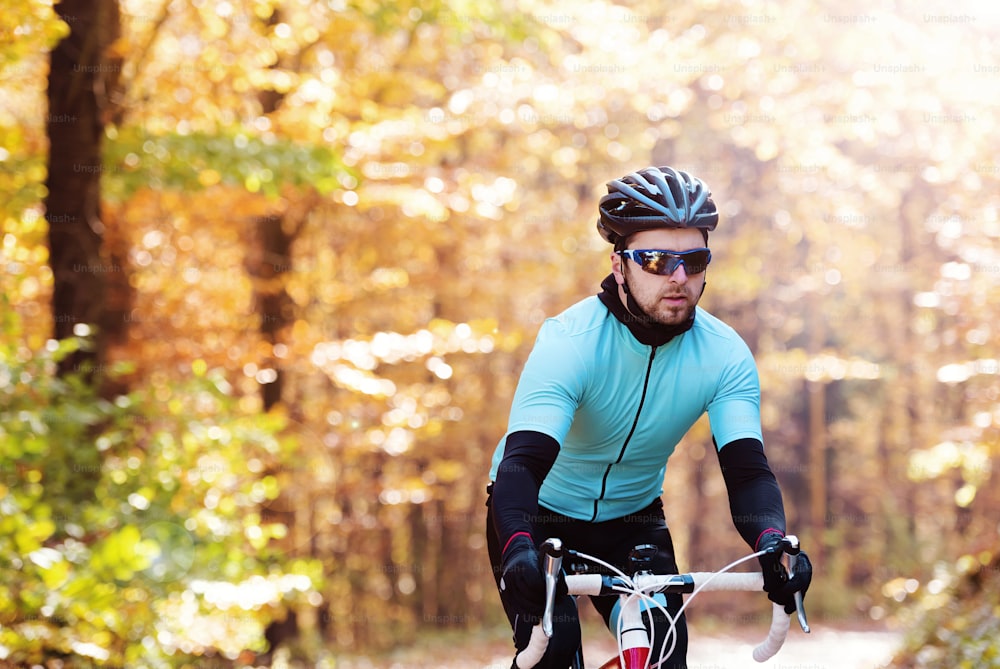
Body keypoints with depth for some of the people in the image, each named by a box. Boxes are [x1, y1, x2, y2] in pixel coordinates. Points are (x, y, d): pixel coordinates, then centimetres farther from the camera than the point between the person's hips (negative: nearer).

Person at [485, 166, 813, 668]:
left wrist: (771, 541, -47)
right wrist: (518, 549, -59)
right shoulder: (569, 342, -29)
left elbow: (746, 468, -24)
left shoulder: (725, 356, -18)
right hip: (542, 514, -3)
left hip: (631, 516, 3)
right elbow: (523, 461, -39)